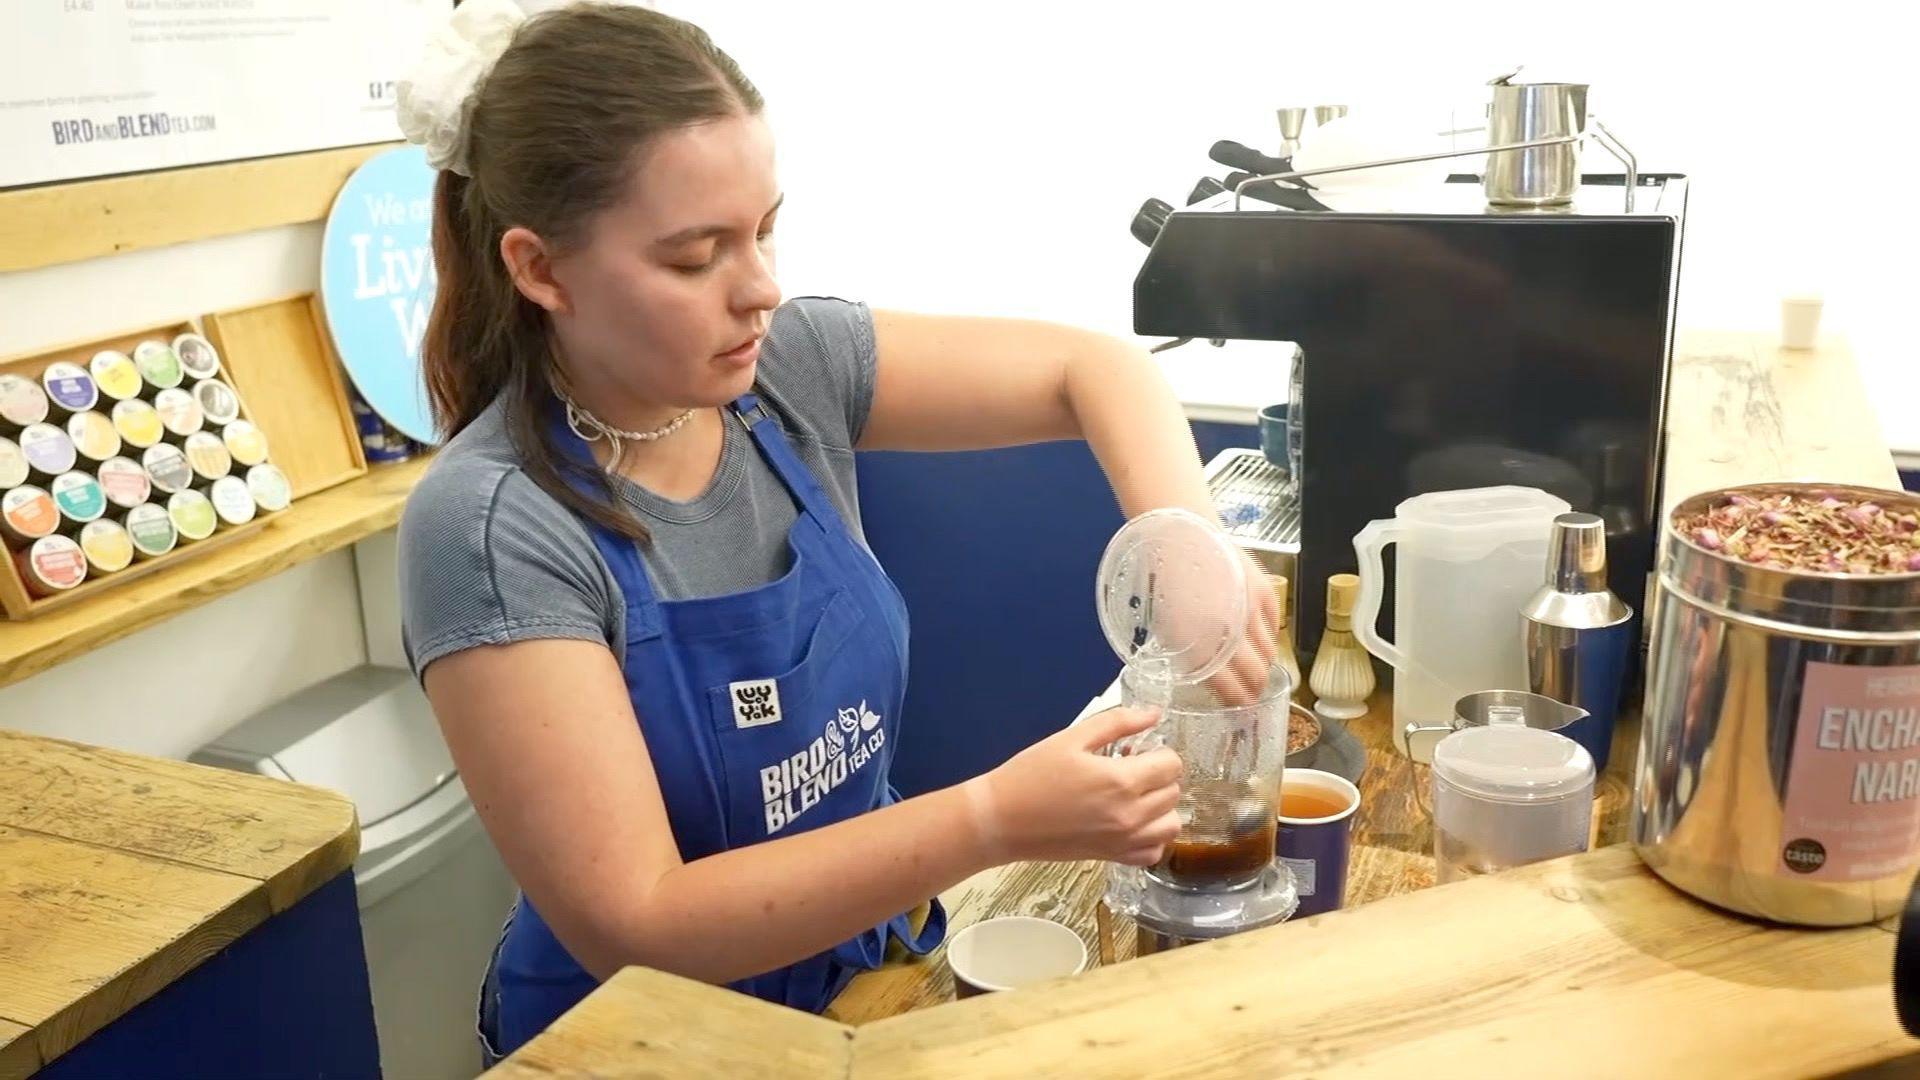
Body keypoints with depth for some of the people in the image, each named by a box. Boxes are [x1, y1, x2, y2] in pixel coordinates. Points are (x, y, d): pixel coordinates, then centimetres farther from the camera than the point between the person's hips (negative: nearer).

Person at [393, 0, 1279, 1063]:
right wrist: (995, 820, -29)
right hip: (654, 1033, -4)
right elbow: (634, 926, -23)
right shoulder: (489, 529, -22)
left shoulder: (786, 367, -8)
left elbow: (1094, 369, -2)